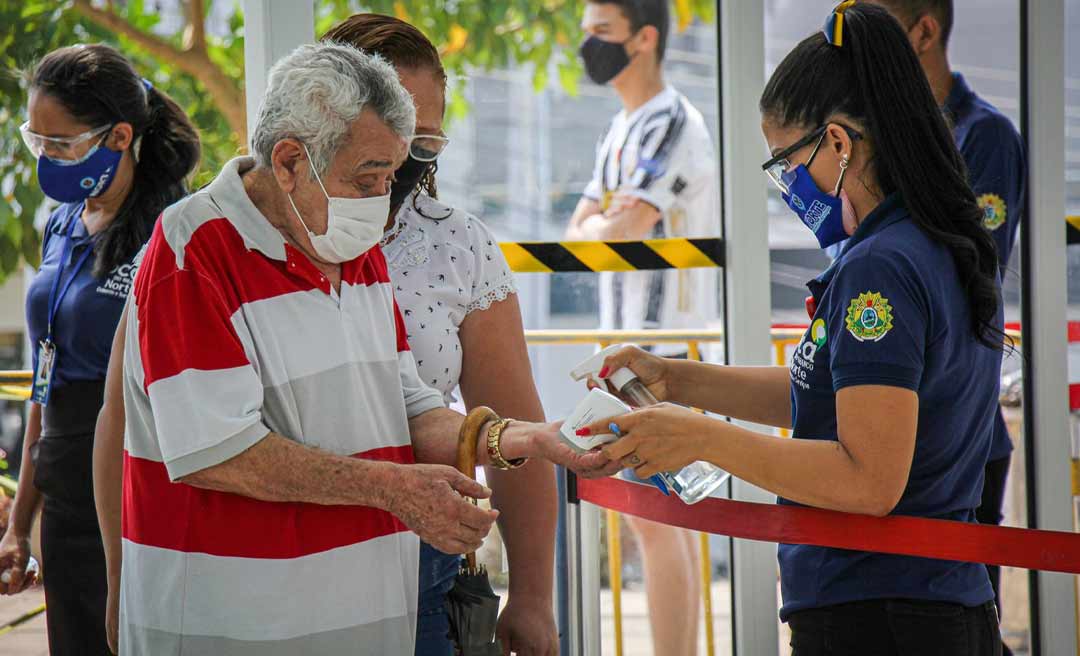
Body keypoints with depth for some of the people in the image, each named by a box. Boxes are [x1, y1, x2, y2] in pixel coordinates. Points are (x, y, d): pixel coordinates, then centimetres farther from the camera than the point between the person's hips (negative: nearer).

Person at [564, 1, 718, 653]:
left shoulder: (673, 123, -12)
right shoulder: (622, 131, 18)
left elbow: (619, 233, -19)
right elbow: (579, 233, 16)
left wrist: (596, 231, 1)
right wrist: (609, 227, -3)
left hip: (666, 344, -10)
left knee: (655, 521, -11)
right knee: (666, 520, 11)